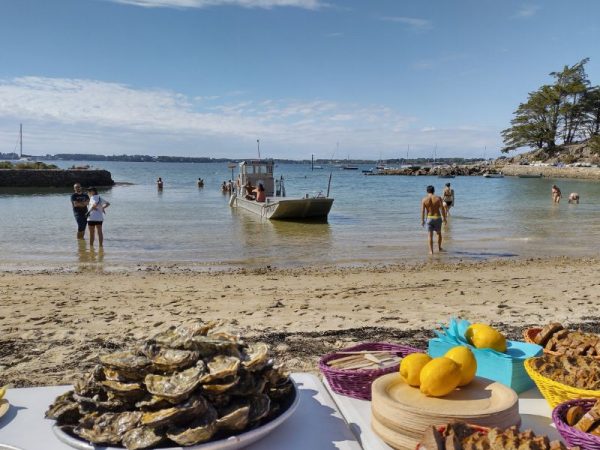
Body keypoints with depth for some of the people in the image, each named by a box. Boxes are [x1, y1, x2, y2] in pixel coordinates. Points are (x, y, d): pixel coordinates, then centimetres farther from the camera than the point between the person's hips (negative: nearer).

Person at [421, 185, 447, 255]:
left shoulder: (424, 199, -5)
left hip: (429, 218, 0)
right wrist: (444, 218, 2)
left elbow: (422, 211, -7)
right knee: (439, 233, 21)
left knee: (430, 235, 6)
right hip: (437, 218, 0)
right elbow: (442, 209, -7)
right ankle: (439, 247, 34)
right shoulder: (438, 198, -6)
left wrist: (422, 220, 0)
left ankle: (431, 251, 4)